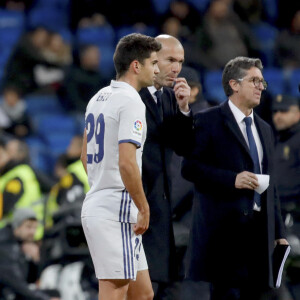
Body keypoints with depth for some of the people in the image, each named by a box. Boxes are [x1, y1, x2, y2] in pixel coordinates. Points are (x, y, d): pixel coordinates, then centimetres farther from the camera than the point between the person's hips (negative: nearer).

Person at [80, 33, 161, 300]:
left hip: (94, 205, 9)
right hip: (118, 210, -9)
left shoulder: (98, 99, 16)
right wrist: (144, 208, -14)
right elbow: (126, 162, -22)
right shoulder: (131, 101, -13)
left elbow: (86, 155, 25)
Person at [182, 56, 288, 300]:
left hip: (259, 229, 7)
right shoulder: (209, 121, -1)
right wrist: (232, 179, -20)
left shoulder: (264, 129, 21)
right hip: (223, 231, -6)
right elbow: (189, 167, -10)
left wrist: (279, 232, 16)